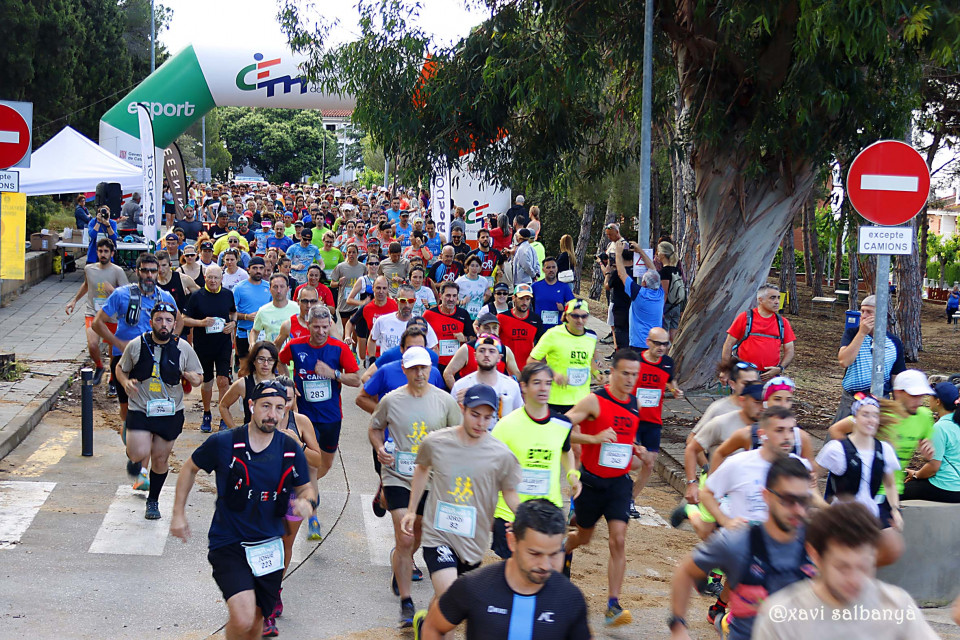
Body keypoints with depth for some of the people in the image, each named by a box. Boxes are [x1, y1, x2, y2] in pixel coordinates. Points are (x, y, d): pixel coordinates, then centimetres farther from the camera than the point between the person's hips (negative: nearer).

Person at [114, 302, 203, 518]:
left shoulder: (183, 348, -3)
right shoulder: (136, 345, -5)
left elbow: (198, 375, 8)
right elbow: (121, 368, 11)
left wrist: (194, 377, -16)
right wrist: (126, 382, -11)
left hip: (171, 413, 1)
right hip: (140, 409, -1)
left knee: (160, 459, 9)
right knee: (139, 455, -18)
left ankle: (153, 500, 32)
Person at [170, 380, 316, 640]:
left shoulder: (291, 451, -2)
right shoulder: (223, 443, -10)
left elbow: (306, 488, 13)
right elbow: (190, 468, 8)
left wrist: (307, 502, -11)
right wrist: (178, 514, 7)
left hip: (269, 548, 4)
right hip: (228, 544, -3)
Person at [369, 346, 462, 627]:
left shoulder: (445, 401, -2)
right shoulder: (391, 400, -4)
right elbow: (375, 428, 12)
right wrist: (380, 449, -7)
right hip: (397, 477, -2)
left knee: (418, 534, 17)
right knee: (405, 539, -12)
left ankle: (402, 565, 52)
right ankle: (406, 603, -3)